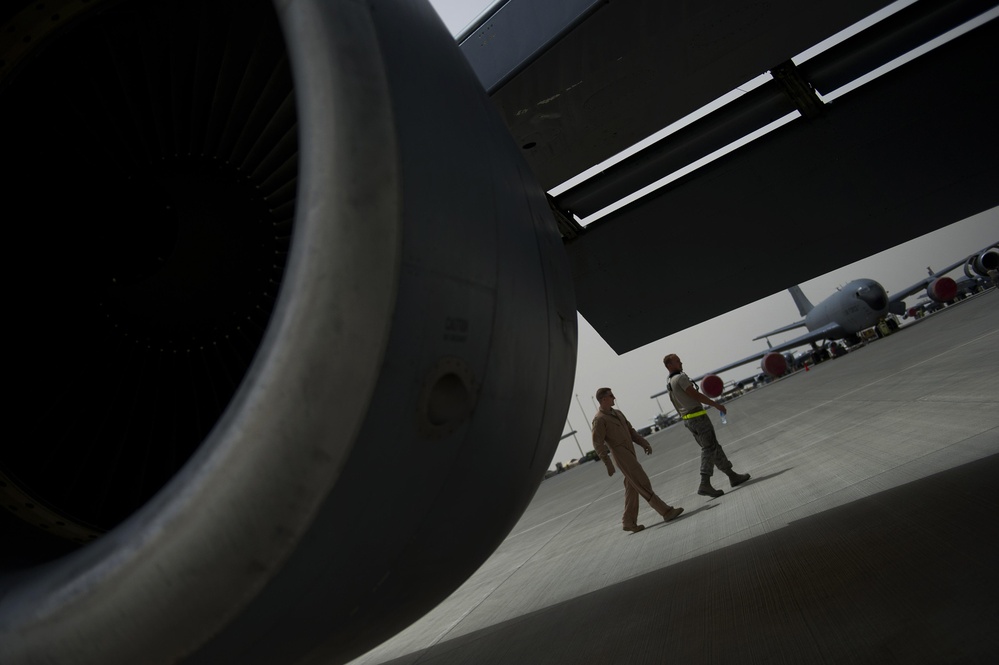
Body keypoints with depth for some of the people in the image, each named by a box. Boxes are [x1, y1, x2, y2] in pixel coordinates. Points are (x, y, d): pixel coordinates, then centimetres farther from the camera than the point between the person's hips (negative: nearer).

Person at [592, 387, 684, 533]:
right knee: (643, 484, -9)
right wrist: (608, 464, -22)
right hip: (621, 455, -9)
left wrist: (644, 443, 5)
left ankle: (629, 522, 16)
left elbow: (630, 431, 19)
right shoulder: (599, 419, -11)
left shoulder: (617, 413, 16)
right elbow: (598, 444, -15)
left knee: (632, 488, 10)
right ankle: (666, 511, -7)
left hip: (630, 453, 9)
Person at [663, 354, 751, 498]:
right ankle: (705, 484, -14)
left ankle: (733, 476, 18)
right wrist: (717, 405, -9)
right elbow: (696, 395, -16)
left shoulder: (669, 383, 15)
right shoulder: (680, 378, -14)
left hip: (687, 420, 9)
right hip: (697, 417, -9)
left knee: (714, 447, 13)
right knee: (709, 448, -7)